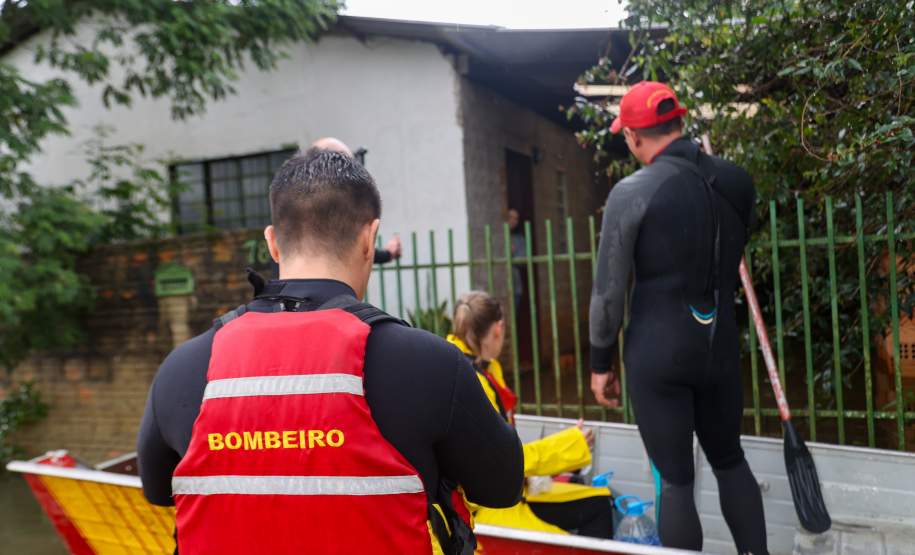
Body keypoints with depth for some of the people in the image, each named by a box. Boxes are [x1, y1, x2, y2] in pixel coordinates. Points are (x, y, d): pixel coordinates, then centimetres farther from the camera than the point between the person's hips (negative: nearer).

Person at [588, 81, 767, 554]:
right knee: (730, 462, 22)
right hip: (720, 348, 5)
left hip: (657, 353, -4)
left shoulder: (632, 192, -13)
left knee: (676, 480, 6)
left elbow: (609, 291, -11)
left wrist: (600, 363, -1)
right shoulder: (736, 181, 1)